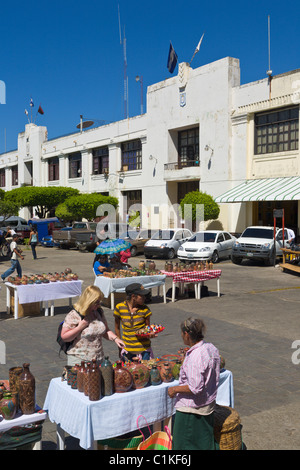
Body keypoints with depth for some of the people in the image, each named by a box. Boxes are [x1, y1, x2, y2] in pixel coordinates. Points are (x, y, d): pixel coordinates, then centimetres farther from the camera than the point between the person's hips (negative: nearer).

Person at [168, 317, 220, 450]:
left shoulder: (195, 357, -28)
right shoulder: (212, 348, -1)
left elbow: (195, 388, -28)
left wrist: (175, 389, -15)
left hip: (191, 409, -9)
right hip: (208, 405, 9)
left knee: (184, 444, 9)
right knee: (205, 441, 22)